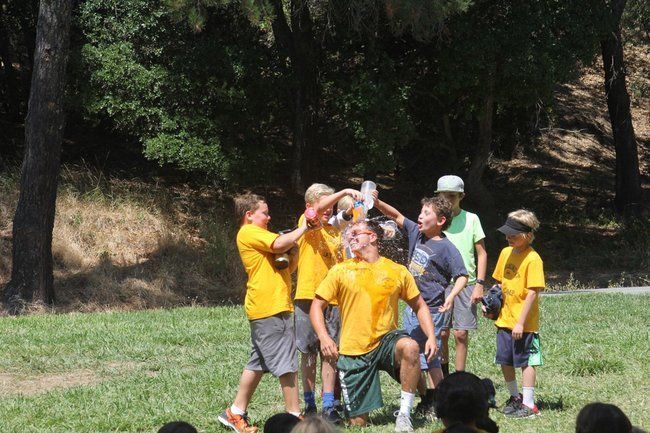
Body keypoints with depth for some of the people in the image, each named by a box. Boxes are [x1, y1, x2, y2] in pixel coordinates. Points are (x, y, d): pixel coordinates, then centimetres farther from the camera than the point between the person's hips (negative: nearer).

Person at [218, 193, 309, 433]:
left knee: (258, 363, 13)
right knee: (286, 364, -8)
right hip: (270, 308, -10)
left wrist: (292, 256, 3)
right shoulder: (249, 232, -6)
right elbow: (280, 244, -22)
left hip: (266, 308, 10)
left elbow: (288, 268, 23)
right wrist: (303, 228, -10)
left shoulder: (259, 236, 24)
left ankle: (236, 413, 16)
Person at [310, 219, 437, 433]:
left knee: (410, 347, -37)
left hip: (385, 341, 0)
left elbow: (420, 306, 10)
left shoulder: (397, 271, 3)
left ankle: (404, 414, -24)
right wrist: (323, 337, -13)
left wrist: (431, 337, -5)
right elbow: (317, 306, 4)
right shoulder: (341, 271, 3)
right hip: (353, 351, 0)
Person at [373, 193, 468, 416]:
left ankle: (436, 404, 5)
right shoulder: (416, 233, 5)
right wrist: (377, 203, 1)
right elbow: (397, 216, 15)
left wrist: (451, 296, -29)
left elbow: (462, 276, -13)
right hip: (411, 307, 8)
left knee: (430, 357, -4)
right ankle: (424, 401, 23)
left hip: (431, 311, -8)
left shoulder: (446, 248, -14)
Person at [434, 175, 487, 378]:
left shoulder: (471, 219, 3)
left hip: (466, 284, -1)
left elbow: (481, 253, 5)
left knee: (461, 334, -3)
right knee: (441, 333, 0)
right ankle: (444, 375, 15)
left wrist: (479, 284, -3)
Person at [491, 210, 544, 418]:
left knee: (525, 362, -1)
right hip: (504, 320, 8)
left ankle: (529, 405, 5)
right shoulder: (506, 253, 7)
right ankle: (515, 397, 32)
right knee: (505, 361, 14)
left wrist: (521, 322, -20)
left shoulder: (532, 259, -17)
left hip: (524, 323, -8)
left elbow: (533, 293, -19)